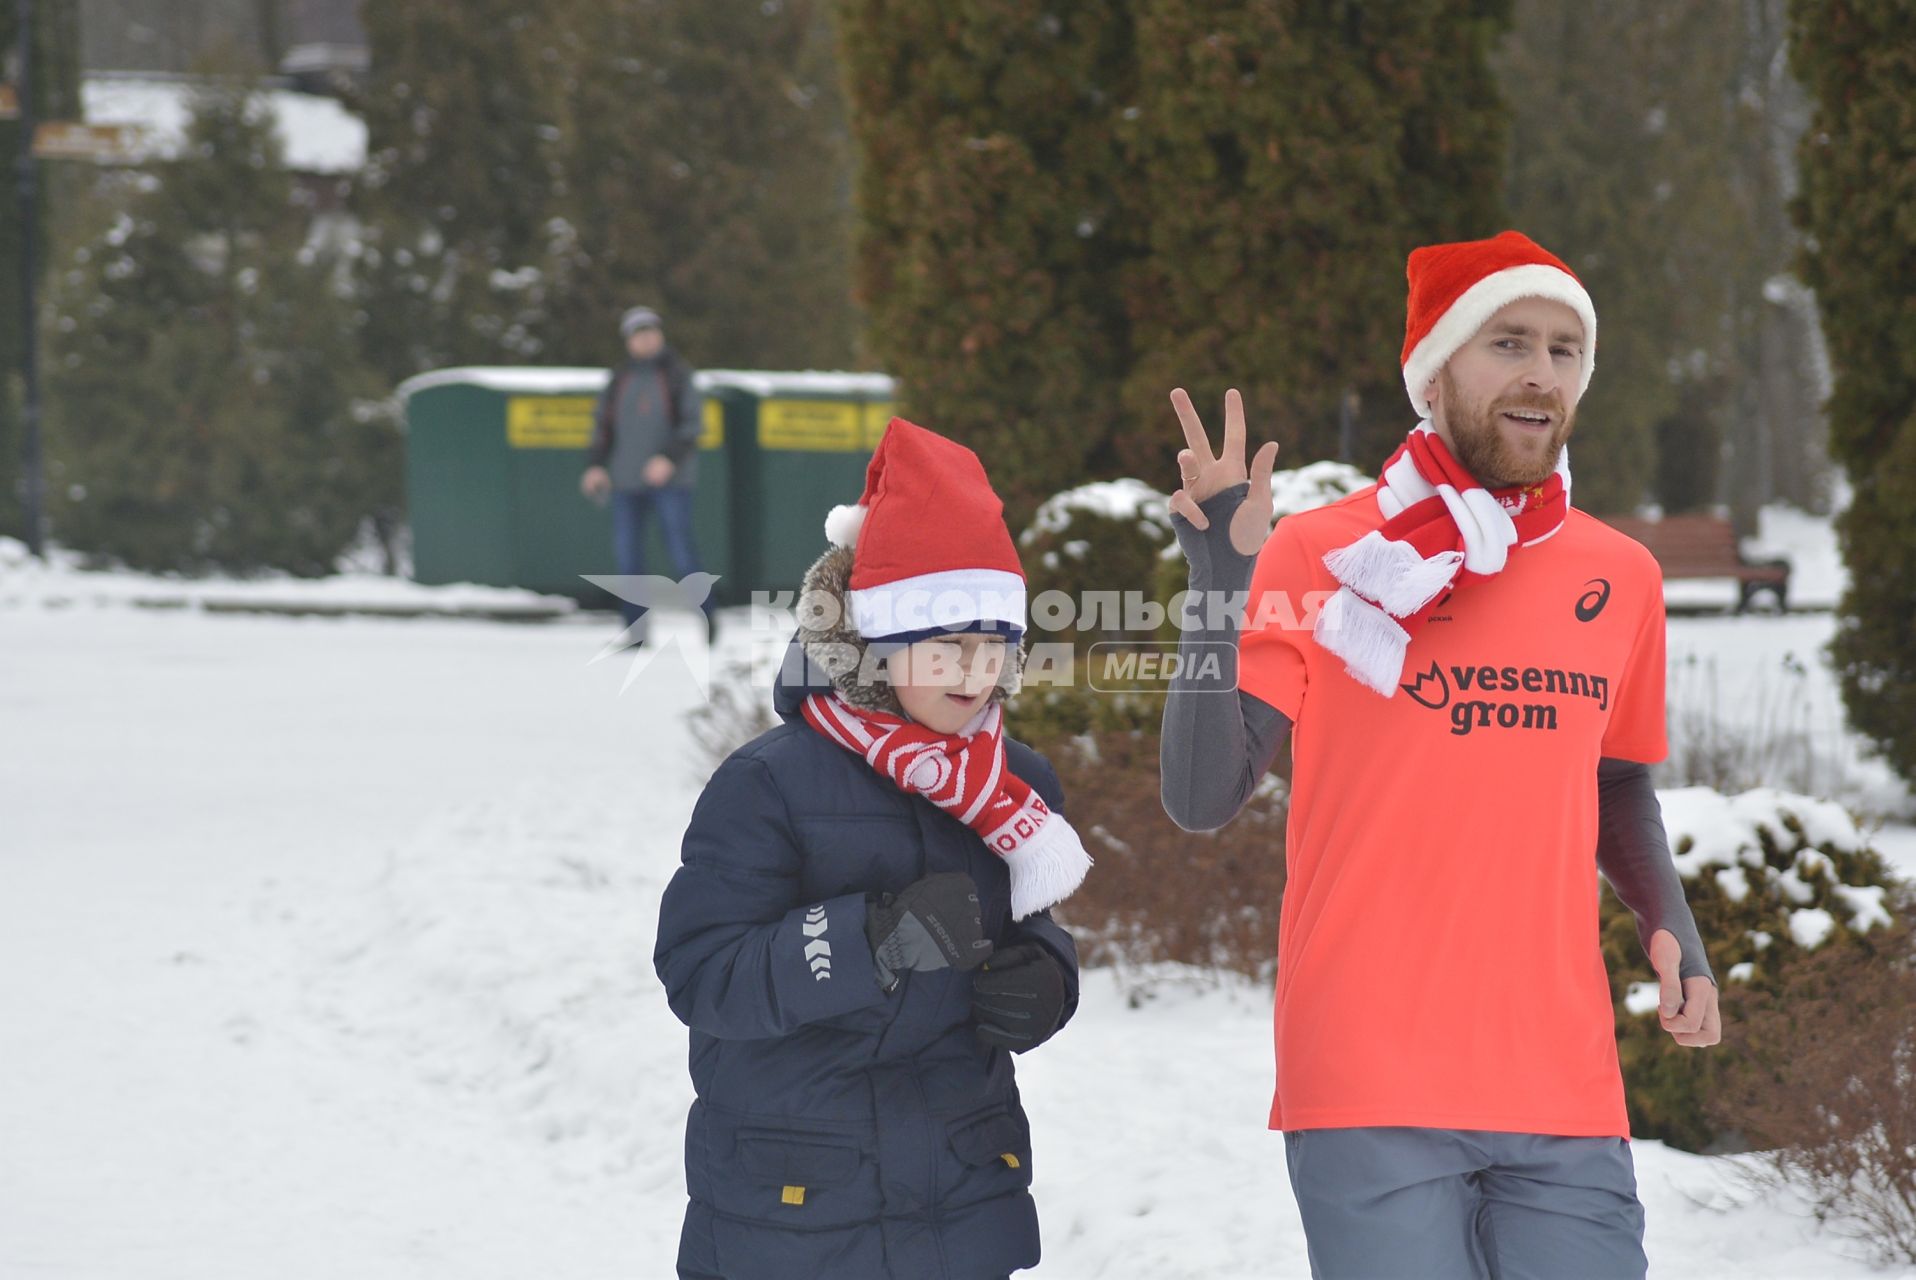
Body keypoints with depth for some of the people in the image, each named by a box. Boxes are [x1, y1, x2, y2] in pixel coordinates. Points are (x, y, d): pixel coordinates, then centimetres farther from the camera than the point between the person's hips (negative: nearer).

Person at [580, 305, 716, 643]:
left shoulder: (677, 376, -1)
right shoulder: (619, 379, 10)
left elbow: (691, 424, -7)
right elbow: (603, 424, 13)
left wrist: (669, 458, -21)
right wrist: (596, 465, 0)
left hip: (670, 478, -4)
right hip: (627, 481, 4)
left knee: (681, 550, -9)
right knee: (626, 552, -1)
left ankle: (706, 614, 10)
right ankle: (636, 632, 4)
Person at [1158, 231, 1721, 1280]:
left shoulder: (1619, 576, 11)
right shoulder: (1319, 556, -1)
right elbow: (1201, 799, -8)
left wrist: (1671, 928, 5)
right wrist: (1216, 594, -20)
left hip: (1567, 1098, 4)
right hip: (1373, 1088, -4)